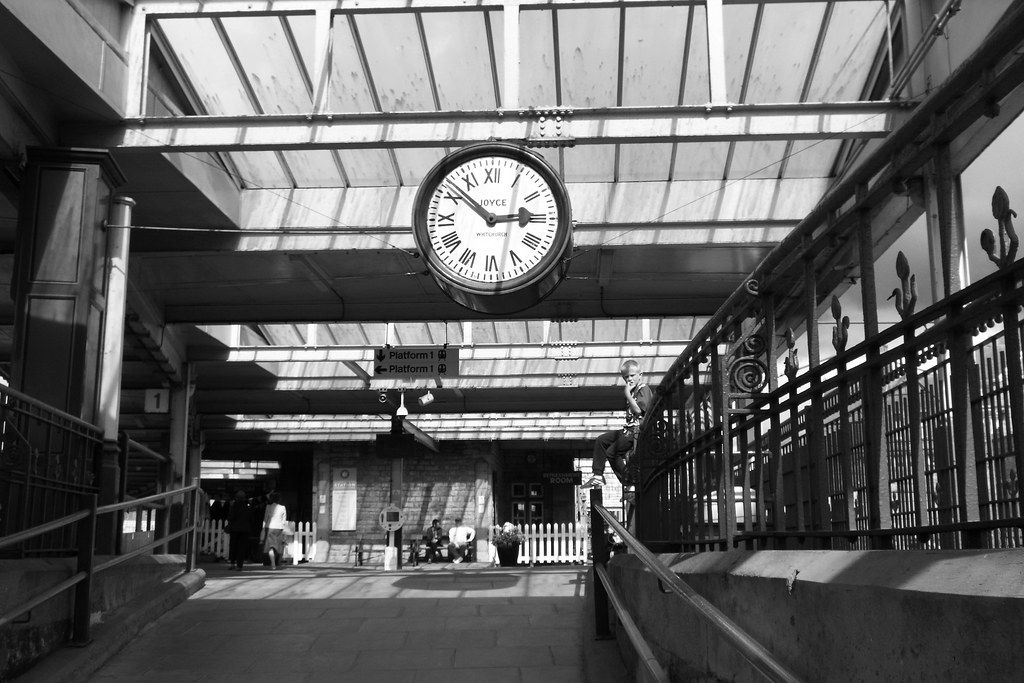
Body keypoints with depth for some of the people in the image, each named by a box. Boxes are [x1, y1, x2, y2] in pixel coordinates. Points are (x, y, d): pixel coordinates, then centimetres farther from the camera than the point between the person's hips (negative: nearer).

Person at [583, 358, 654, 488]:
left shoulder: (644, 390, -13)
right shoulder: (633, 390, 17)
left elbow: (638, 410, -28)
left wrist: (627, 394, -24)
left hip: (638, 431, -10)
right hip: (629, 429, 10)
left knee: (612, 453, -11)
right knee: (601, 440, 11)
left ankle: (630, 481, 0)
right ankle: (598, 476, 9)